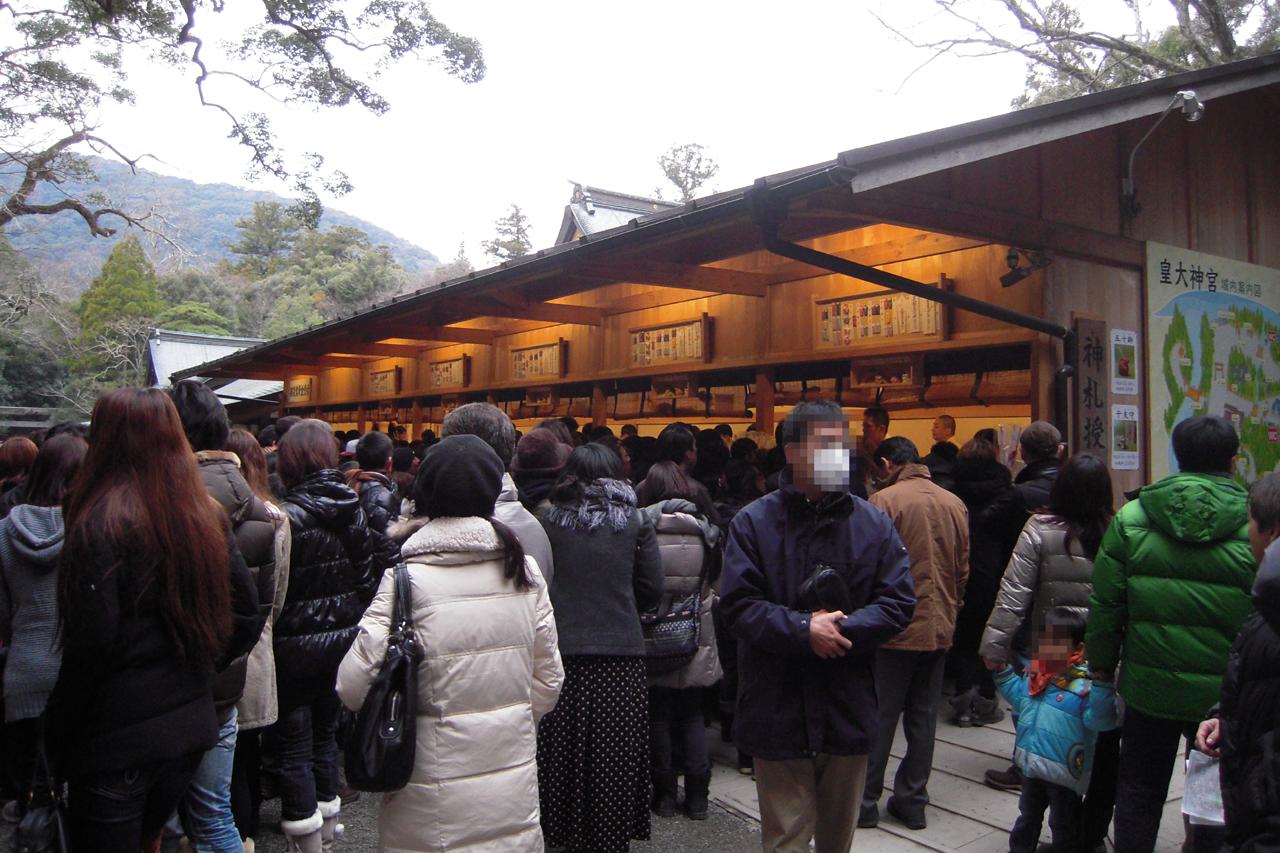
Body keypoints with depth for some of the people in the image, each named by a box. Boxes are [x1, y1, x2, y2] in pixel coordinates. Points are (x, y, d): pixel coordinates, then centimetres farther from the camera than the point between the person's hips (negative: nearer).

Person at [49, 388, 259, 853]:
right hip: (192, 727, 6)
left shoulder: (100, 524, -16)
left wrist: (58, 728, -4)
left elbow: (91, 643, -18)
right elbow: (247, 614, 3)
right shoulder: (208, 518, 1)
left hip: (118, 740, -5)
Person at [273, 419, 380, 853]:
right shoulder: (354, 508, -1)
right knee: (325, 736, 20)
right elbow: (368, 578, 6)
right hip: (342, 641, 6)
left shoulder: (288, 516, -18)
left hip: (296, 647, -6)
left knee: (293, 749, 6)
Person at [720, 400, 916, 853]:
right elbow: (738, 605, -11)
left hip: (850, 710, 3)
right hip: (779, 711, -3)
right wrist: (804, 630, -21)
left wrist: (843, 629, -17)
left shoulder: (872, 522, 3)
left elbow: (899, 601, -2)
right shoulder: (754, 521, -5)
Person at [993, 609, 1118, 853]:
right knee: (1028, 815, 26)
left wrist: (1100, 683, -45)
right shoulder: (1034, 675, 0)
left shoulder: (1083, 684, -24)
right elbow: (1018, 697, 19)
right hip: (1032, 766, 7)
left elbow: (1099, 720, -35)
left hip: (1063, 771, -7)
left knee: (1063, 823, 15)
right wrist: (1003, 670, 15)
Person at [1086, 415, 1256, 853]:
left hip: (1150, 686, 1)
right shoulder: (1254, 525, -10)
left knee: (1139, 793, 16)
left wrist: (1102, 664, 9)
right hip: (1223, 691, 0)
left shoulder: (1131, 518, -6)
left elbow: (1105, 603, -4)